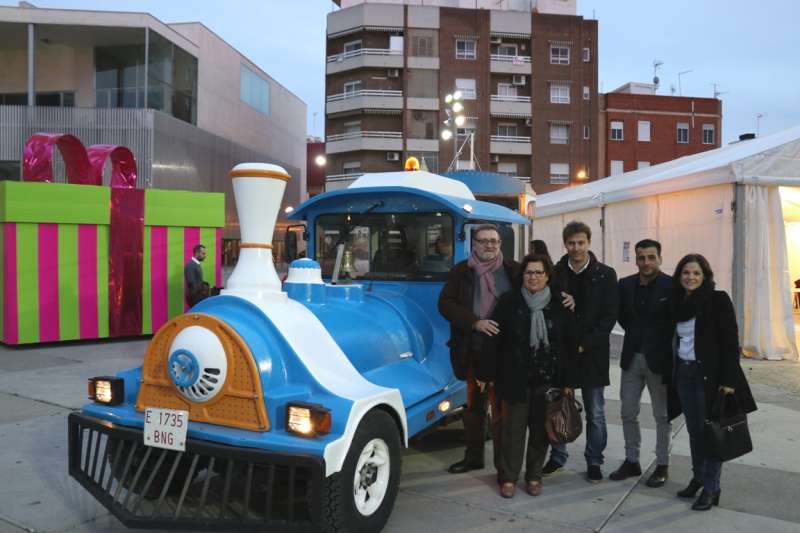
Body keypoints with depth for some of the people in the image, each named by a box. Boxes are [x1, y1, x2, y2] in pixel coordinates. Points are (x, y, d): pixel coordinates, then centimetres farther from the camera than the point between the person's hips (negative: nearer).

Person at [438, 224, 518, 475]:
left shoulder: (513, 270, 2)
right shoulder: (460, 271, 4)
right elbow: (445, 304, -3)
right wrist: (475, 322, -15)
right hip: (473, 350, 2)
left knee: (501, 407, 2)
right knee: (474, 405, 15)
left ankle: (504, 462, 14)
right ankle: (473, 456, 30)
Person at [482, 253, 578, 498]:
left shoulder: (560, 304, 0)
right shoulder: (509, 301, -3)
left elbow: (570, 345, 1)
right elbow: (494, 340, -3)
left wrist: (569, 381, -2)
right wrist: (486, 373, -7)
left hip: (548, 379, 1)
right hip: (515, 379, -1)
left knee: (540, 430, 10)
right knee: (513, 429, 4)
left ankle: (534, 476, 26)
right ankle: (508, 478, 17)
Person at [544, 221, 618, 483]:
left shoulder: (605, 275, -2)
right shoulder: (555, 273, 2)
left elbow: (609, 316, -5)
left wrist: (585, 345, -12)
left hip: (592, 353, -1)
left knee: (595, 413, 8)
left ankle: (594, 462, 23)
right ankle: (557, 456, 26)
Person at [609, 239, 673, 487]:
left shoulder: (671, 286, -10)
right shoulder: (625, 285, 3)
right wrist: (636, 333, 6)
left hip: (659, 359, -4)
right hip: (632, 357, 4)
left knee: (662, 415, 9)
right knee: (628, 413, 11)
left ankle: (662, 464, 23)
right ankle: (631, 461, 25)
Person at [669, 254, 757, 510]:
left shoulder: (718, 299, -9)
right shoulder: (678, 302, 7)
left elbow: (730, 341, -12)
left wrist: (728, 379, -17)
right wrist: (675, 372, 8)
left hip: (709, 374, -5)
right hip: (684, 373, 5)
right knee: (694, 430, 13)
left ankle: (711, 488, 12)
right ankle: (698, 478, 27)